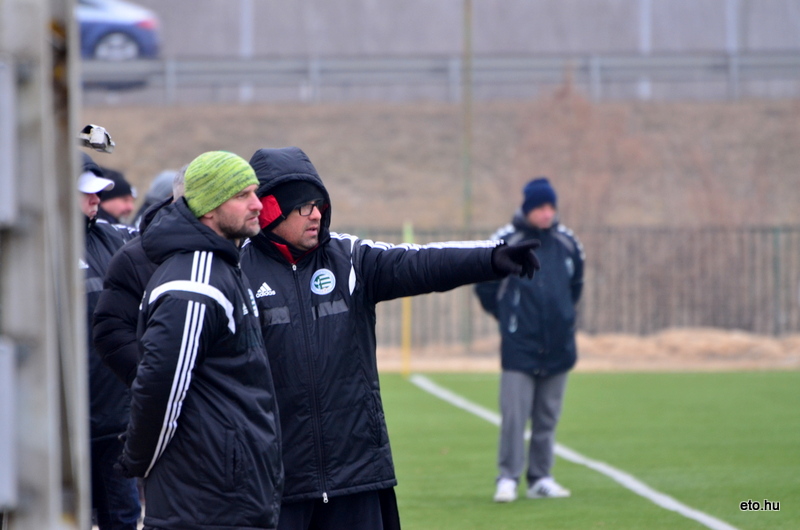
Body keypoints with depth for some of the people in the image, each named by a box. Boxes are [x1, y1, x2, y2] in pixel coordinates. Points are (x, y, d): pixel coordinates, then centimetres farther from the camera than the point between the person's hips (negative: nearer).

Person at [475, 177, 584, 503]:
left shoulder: (567, 243, 6)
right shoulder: (505, 242, -5)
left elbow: (576, 285, 23)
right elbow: (485, 286, 5)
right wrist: (508, 317, 9)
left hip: (558, 347, 4)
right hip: (519, 347, -4)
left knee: (547, 417, 7)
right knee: (514, 414, -8)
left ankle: (540, 479, 13)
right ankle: (508, 478, -5)